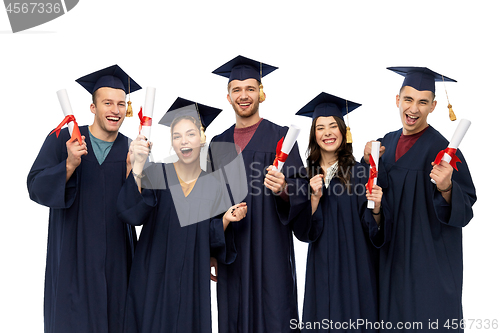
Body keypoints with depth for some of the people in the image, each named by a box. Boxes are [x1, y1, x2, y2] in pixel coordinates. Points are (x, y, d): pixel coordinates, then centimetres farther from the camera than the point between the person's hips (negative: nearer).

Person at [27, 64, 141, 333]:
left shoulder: (131, 149, 1)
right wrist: (70, 164, -24)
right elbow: (36, 188, -8)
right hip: (72, 255, -2)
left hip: (115, 259, 2)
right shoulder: (62, 139, -3)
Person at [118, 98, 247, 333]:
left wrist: (226, 220, -14)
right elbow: (131, 214, -22)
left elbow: (212, 242, 4)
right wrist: (137, 168, -32)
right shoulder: (155, 173, -6)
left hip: (191, 284, 2)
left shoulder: (213, 187, 1)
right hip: (153, 282, -2)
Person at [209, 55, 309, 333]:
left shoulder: (280, 137, 0)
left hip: (270, 247, -3)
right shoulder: (218, 144, 12)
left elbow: (301, 191, -5)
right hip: (231, 251, 4)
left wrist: (283, 190, -27)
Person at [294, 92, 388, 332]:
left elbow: (375, 232, -4)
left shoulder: (360, 173, -4)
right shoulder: (307, 176, 3)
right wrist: (315, 197, -15)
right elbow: (303, 231, -2)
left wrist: (376, 208, -23)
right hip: (321, 268, 2)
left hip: (356, 267, -2)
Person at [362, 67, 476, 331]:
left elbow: (465, 207, -16)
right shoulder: (388, 142, 5)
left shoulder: (441, 148, -14)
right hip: (392, 254, 6)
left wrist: (446, 189, -35)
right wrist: (370, 164, -4)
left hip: (429, 257, -6)